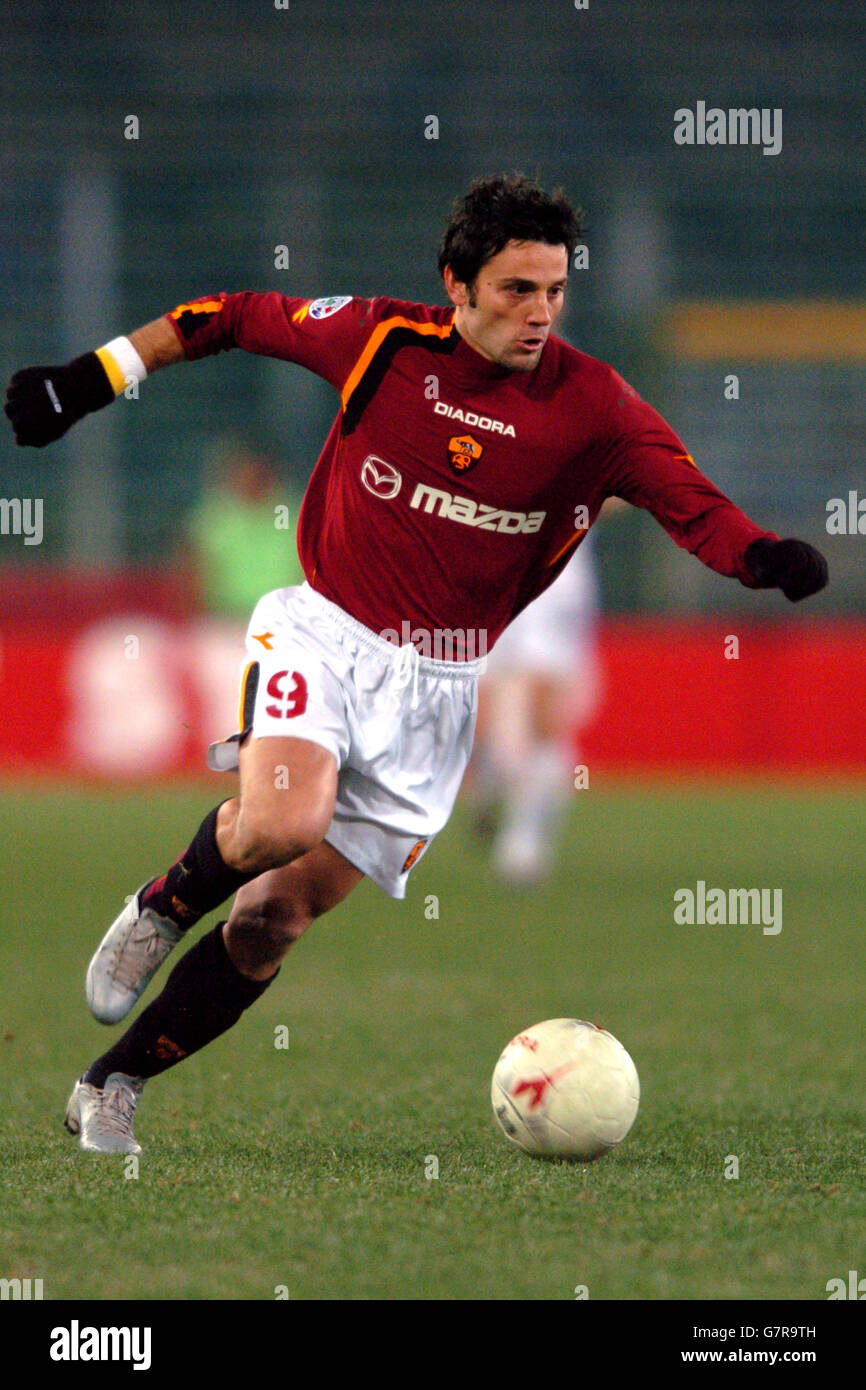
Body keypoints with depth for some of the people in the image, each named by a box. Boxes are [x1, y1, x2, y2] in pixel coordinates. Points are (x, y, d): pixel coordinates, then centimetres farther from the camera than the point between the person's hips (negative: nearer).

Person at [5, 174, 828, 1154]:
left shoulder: (589, 404, -9)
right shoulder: (381, 340, -7)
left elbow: (693, 506, -18)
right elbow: (235, 319, 7)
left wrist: (763, 557, -39)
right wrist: (91, 379, 6)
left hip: (440, 687, 1)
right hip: (325, 634, -1)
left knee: (275, 917, -2)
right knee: (286, 826, -30)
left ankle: (113, 1085, 15)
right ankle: (164, 907, 4)